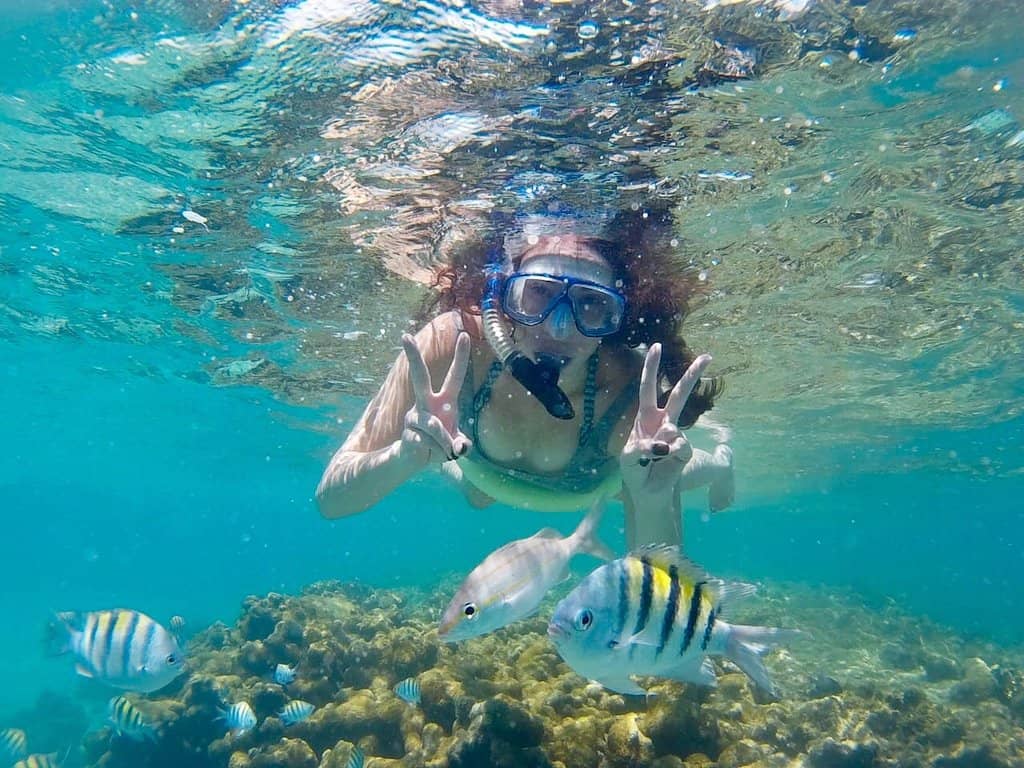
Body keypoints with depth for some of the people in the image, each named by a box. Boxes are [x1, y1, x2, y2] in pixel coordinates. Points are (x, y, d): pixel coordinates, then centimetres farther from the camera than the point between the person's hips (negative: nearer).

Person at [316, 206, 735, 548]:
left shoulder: (639, 399, -43)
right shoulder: (452, 344, -42)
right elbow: (331, 500, -37)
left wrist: (653, 502, -58)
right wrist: (406, 456, -58)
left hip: (600, 483, 0)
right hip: (482, 468, 1)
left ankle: (718, 461, 64)